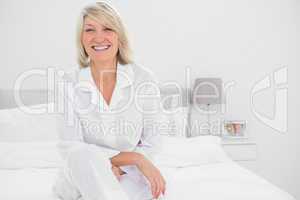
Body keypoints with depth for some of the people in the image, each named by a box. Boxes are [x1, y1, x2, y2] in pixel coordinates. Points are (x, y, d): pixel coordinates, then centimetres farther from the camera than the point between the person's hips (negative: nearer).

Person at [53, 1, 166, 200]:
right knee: (84, 157, -34)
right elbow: (70, 147, -14)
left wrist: (114, 165, -20)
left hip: (128, 174, -1)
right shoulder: (69, 83, -8)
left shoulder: (144, 79, -9)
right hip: (83, 173, 1)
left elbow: (151, 143, -3)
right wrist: (135, 158, -22)